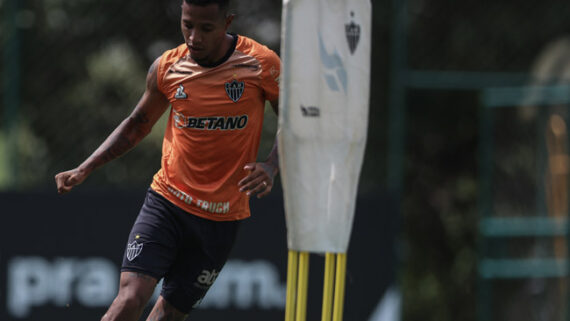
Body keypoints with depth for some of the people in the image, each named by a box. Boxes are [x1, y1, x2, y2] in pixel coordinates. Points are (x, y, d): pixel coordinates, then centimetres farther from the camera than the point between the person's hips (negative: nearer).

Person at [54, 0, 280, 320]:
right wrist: (84, 170, 7)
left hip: (221, 219, -1)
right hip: (166, 200, 1)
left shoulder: (261, 64, -9)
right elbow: (137, 125, 15)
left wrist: (270, 167, -19)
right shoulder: (167, 68, -1)